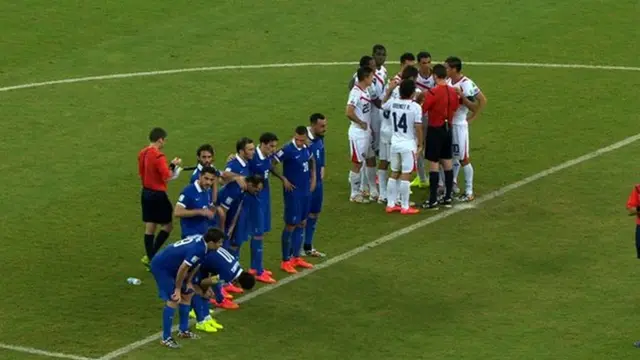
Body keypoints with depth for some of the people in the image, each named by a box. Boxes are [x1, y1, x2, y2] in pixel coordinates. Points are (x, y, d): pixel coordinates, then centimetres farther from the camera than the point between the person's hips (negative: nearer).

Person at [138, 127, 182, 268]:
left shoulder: (142, 153, 6)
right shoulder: (158, 156, -21)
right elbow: (167, 177, -22)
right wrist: (173, 165, -7)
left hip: (146, 193, 8)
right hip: (158, 195, -8)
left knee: (149, 228, 12)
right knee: (167, 226, 5)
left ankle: (150, 258, 15)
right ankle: (151, 256, -2)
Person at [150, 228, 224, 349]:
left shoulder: (200, 239, -4)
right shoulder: (198, 249, -32)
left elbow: (192, 265, 9)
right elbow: (183, 269, -28)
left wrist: (188, 282, 6)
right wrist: (178, 289, -16)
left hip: (171, 266, 10)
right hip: (160, 267, -10)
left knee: (187, 294, 16)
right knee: (173, 300, -15)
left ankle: (183, 331, 27)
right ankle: (166, 338, -8)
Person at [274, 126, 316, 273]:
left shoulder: (306, 148, 2)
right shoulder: (288, 150, -20)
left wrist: (313, 179, 14)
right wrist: (284, 179, -21)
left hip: (305, 192, 8)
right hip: (293, 193, -8)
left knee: (302, 223, 15)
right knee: (291, 225, -1)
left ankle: (296, 257, 27)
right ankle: (285, 261, 9)